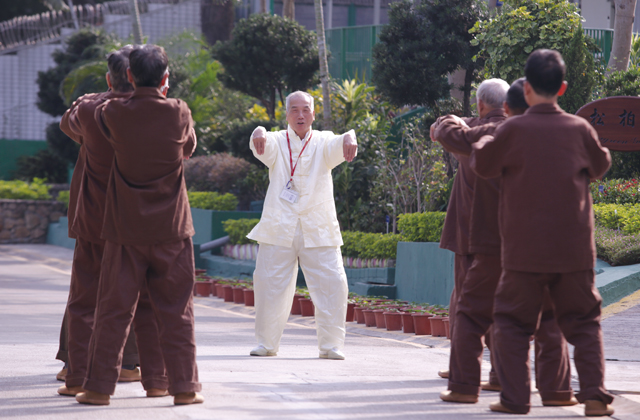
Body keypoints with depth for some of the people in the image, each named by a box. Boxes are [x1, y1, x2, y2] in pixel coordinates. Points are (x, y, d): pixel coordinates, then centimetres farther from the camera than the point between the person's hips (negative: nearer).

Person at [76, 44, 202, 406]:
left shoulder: (114, 114, -7)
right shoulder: (179, 113, -7)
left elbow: (96, 115, 16)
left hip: (126, 227, 0)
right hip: (171, 227, 0)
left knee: (114, 310, 4)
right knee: (177, 311, 6)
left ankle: (99, 386, 4)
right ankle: (184, 385, 5)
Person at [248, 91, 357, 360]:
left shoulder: (323, 143, 7)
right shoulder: (277, 143, 7)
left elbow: (337, 149, -14)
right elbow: (264, 148, -16)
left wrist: (349, 139, -40)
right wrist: (259, 135, -42)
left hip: (318, 229, 0)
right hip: (279, 229, 0)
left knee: (332, 284, -6)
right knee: (269, 284, 0)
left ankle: (331, 345, 3)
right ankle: (266, 344, 13)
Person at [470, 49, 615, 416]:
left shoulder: (513, 130, -9)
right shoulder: (580, 129, -3)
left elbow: (483, 165, 4)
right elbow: (600, 165, 15)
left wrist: (484, 141, 24)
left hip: (525, 251, -2)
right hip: (575, 249, 2)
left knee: (513, 321, 10)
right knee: (584, 322, 11)